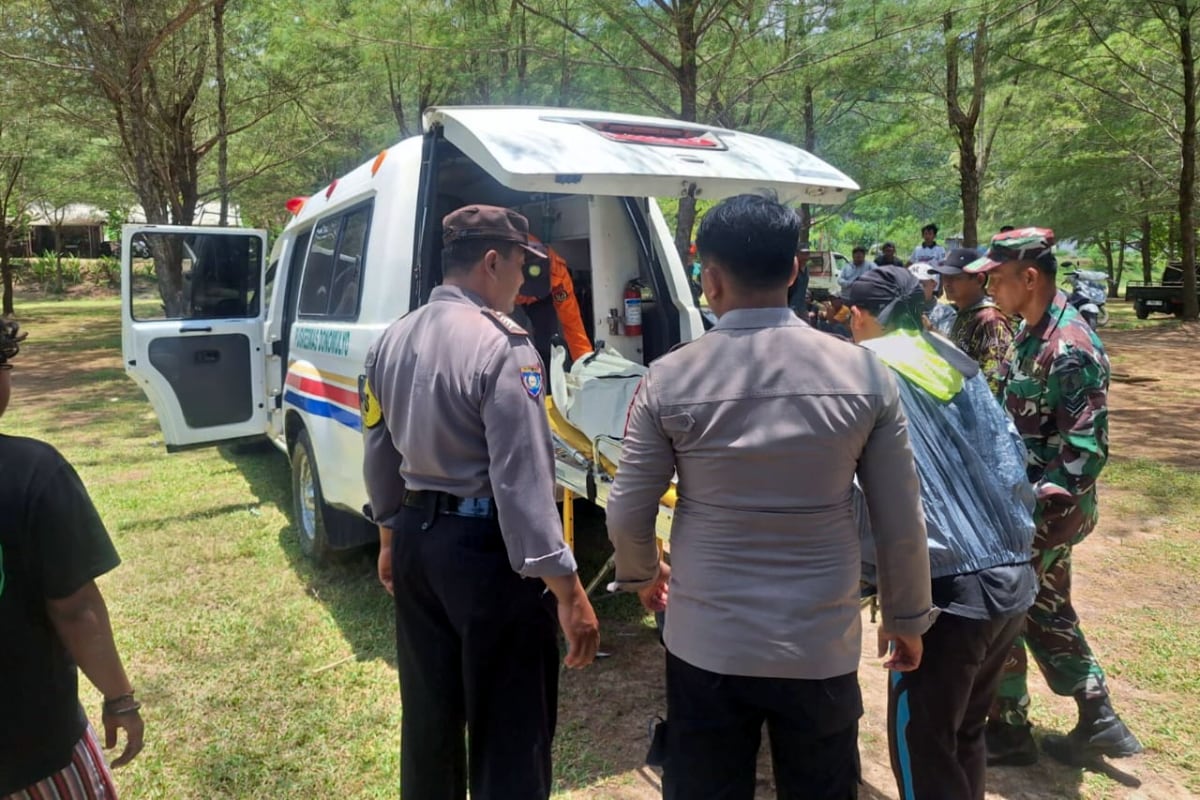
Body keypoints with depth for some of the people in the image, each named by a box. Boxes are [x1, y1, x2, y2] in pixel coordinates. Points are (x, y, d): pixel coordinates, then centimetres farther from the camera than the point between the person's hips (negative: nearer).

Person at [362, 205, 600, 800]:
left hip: (415, 539, 8)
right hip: (485, 548, -8)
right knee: (510, 730, 6)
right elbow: (523, 479, -23)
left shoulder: (391, 341, 6)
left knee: (427, 712, 24)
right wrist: (567, 591, -19)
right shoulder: (501, 346, -19)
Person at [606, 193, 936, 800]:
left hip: (707, 646, -1)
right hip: (822, 647, 1)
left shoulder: (670, 379, -12)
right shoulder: (864, 373, -8)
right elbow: (901, 523, -3)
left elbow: (628, 515, -4)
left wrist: (642, 575, 17)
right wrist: (907, 618, 14)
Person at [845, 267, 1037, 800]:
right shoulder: (956, 361, 13)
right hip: (1014, 578, 7)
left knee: (921, 747, 8)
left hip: (950, 587, -7)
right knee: (964, 734, 23)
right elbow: (1011, 454, 12)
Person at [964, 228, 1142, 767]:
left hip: (1045, 512, -9)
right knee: (1045, 611, 19)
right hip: (1024, 501, 9)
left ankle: (1008, 731, 22)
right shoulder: (1031, 333, 6)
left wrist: (1035, 515, -24)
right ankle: (1099, 722, 32)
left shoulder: (1070, 349, -23)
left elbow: (1087, 449, -25)